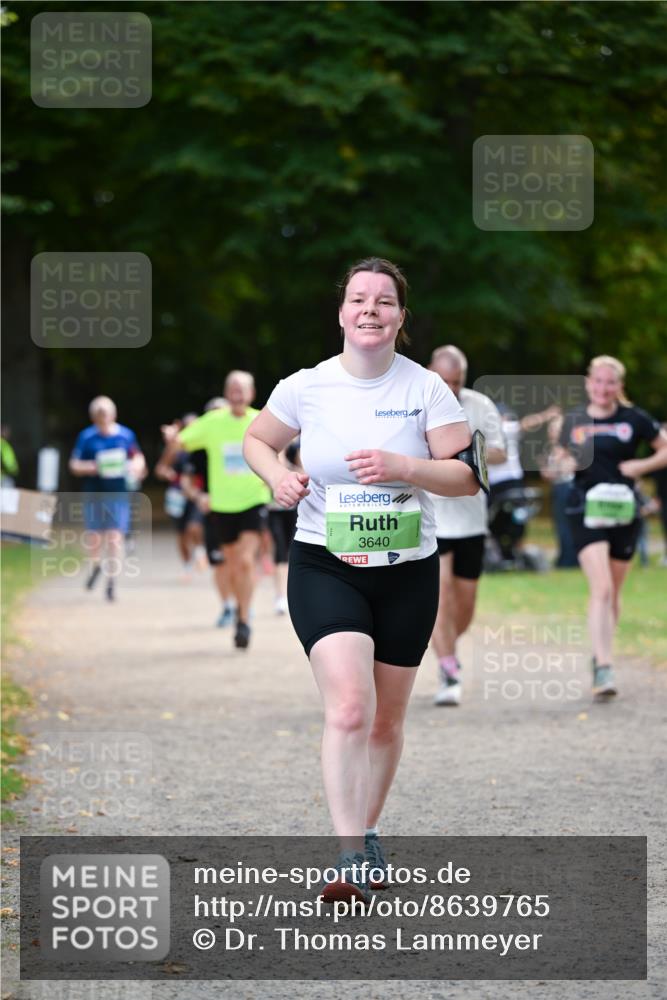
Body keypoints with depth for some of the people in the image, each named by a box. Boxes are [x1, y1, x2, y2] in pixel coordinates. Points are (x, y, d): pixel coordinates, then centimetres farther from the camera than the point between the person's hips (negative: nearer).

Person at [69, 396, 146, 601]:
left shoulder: (126, 435, 2)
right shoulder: (86, 437, -1)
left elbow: (138, 457, 15)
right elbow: (74, 465, 2)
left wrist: (136, 466, -7)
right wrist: (92, 467, -16)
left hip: (119, 494, 0)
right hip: (94, 494, 0)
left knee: (115, 538, -8)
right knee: (96, 536, 5)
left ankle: (111, 582, -1)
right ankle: (95, 567, 38)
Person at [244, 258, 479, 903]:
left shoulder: (426, 389, -3)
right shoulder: (305, 388, -3)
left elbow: (467, 477, -5)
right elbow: (256, 442, 15)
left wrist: (401, 467, -21)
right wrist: (277, 477, -6)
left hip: (407, 571, 2)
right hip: (323, 567, -2)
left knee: (386, 719, 12)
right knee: (349, 706, -20)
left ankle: (366, 833, 34)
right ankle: (349, 859, -22)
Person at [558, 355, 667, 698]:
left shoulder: (634, 419, 2)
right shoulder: (574, 421, 5)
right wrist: (566, 463, -7)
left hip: (623, 511, 2)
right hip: (586, 511, -2)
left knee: (612, 592, 13)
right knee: (600, 589, -16)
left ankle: (600, 658, 32)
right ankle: (603, 669, -22)